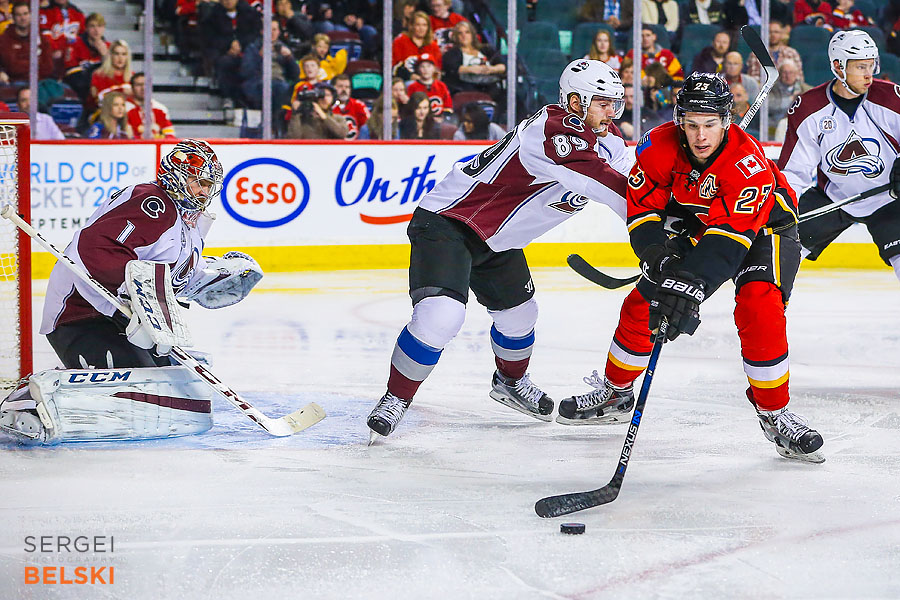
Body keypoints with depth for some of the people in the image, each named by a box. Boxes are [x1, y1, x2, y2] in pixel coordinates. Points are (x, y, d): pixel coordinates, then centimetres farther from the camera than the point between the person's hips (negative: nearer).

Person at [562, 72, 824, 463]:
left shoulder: (749, 163, -37)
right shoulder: (659, 147, -22)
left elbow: (728, 237, -44)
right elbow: (641, 207, -14)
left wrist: (689, 283, -54)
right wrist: (657, 253, -32)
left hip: (765, 227, -5)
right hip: (695, 224, 5)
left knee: (759, 310, -28)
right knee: (643, 303, -2)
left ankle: (775, 415, -14)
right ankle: (616, 393, 21)